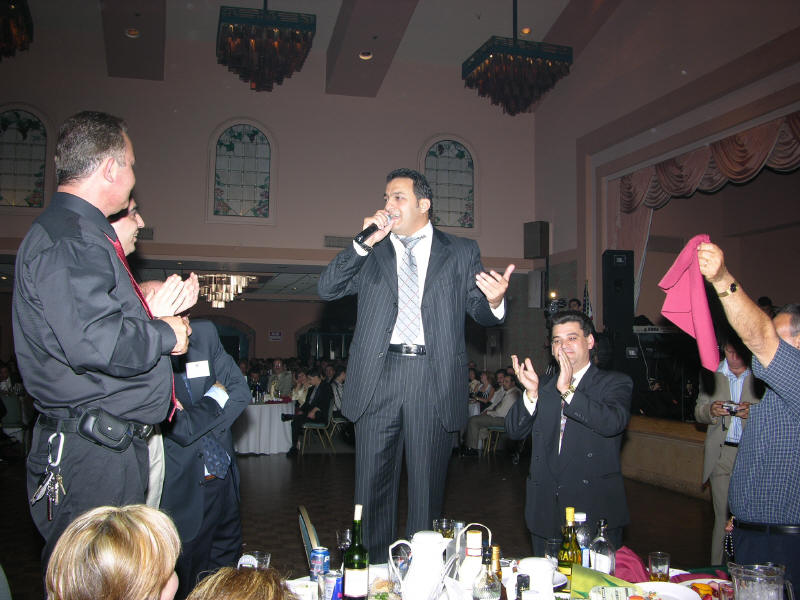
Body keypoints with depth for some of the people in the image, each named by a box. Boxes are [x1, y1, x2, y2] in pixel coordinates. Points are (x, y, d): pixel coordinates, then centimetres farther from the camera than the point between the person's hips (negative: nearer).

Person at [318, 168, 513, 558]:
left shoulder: (461, 252, 11)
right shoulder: (371, 253, 14)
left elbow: (479, 312, 7)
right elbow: (327, 289, 3)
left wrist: (494, 302, -18)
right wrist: (365, 242, -5)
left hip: (433, 379, -1)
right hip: (377, 378, 2)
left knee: (427, 487, 6)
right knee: (373, 485, 7)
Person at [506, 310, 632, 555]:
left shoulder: (615, 383, 2)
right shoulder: (543, 388, 12)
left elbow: (614, 422, -18)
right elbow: (514, 431, 2)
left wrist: (568, 390, -23)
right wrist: (531, 393, -14)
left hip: (595, 509, -3)